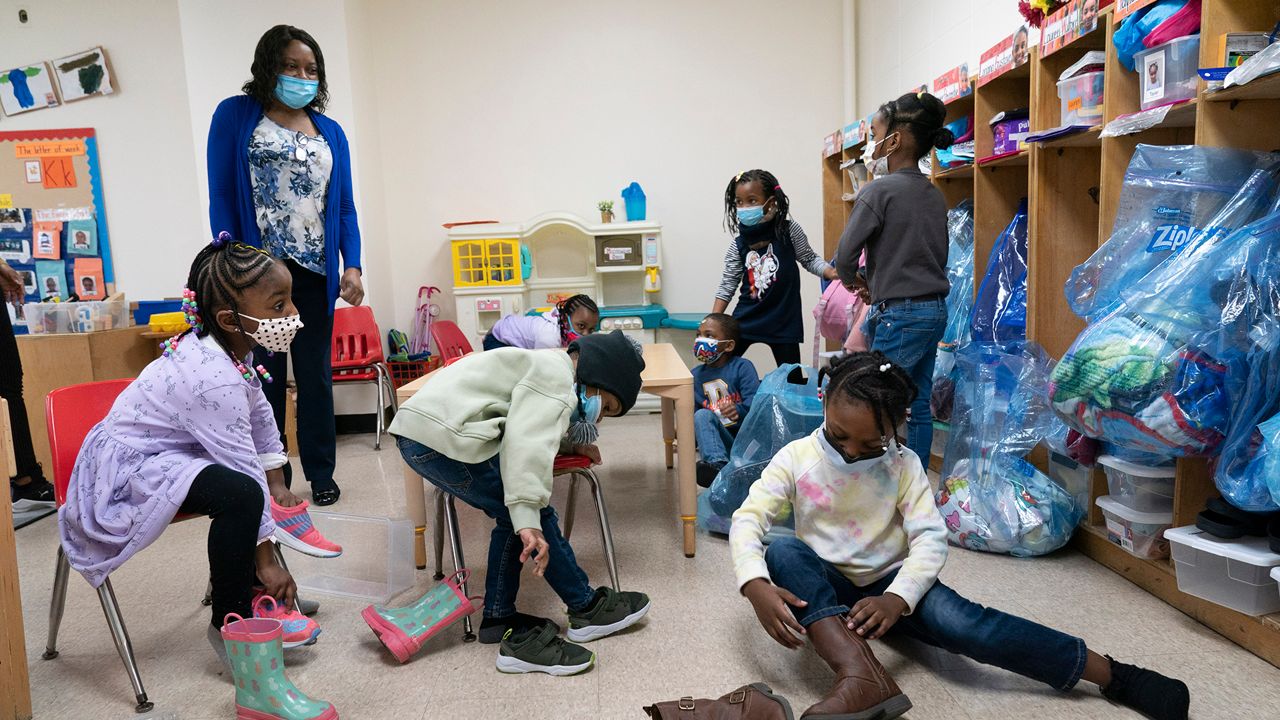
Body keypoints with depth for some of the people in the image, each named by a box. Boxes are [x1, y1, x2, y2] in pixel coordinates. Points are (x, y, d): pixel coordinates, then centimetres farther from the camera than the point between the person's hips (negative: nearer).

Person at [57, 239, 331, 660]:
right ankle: (229, 623, -12)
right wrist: (266, 559, -21)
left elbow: (261, 418, 8)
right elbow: (245, 473, -27)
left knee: (261, 482, 14)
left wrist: (277, 485, 8)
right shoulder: (212, 378, -31)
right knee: (241, 494, -31)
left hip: (162, 456, 11)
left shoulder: (230, 349, -3)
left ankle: (249, 593, 15)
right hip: (125, 470, -11)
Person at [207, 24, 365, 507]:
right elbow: (221, 197, -2)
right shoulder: (235, 116, 2)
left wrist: (352, 266, -3)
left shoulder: (331, 133, 12)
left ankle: (321, 473, 21)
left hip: (315, 274, 3)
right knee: (264, 378, 6)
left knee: (316, 377, 9)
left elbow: (344, 208, 10)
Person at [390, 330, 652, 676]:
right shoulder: (557, 376, -10)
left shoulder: (544, 364, 22)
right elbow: (526, 444, -23)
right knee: (534, 515, -3)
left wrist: (571, 444, 24)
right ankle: (587, 608, 11)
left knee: (518, 518, 14)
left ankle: (499, 620, 19)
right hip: (444, 436, -10)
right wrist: (528, 520, -27)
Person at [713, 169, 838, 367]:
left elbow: (809, 260, 5)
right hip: (745, 319, 2)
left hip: (783, 320, -2)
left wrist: (833, 273, -14)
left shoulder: (789, 231, -6)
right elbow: (727, 286, 3)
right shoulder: (739, 243, -1)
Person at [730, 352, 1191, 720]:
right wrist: (756, 586, -38)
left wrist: (898, 598, -35)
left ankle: (1114, 676, -22)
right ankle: (860, 677, -48)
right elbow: (747, 521, -18)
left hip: (889, 582, 0)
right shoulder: (795, 458, -10)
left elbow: (931, 538, -15)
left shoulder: (903, 466, -7)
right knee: (783, 551, -32)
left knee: (962, 623, -29)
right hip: (824, 587, 0)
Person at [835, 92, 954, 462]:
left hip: (899, 314, -8)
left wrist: (853, 282, 10)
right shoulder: (934, 195, 12)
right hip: (935, 309, 8)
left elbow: (846, 254, -11)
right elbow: (938, 255, 17)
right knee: (918, 407, 12)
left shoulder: (879, 190, -11)